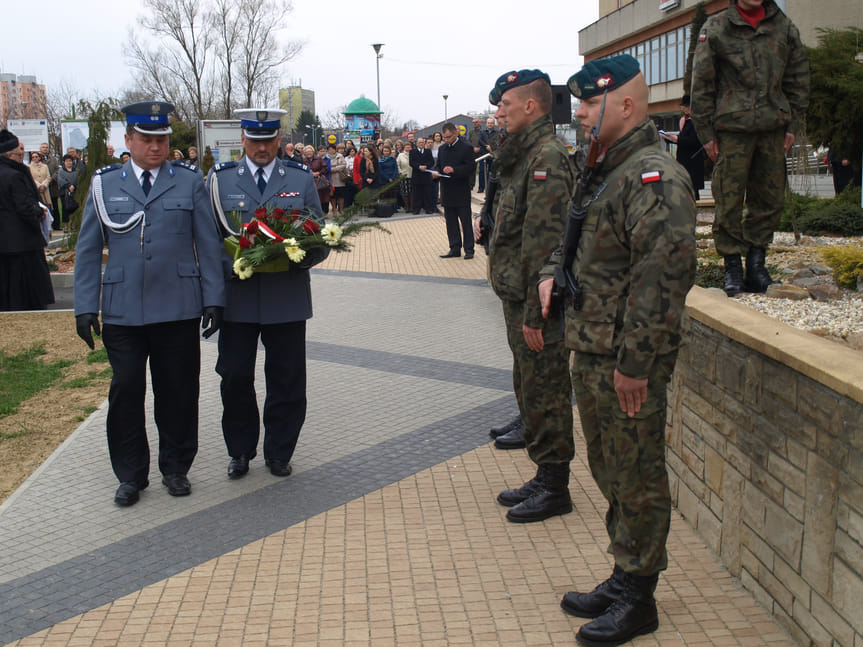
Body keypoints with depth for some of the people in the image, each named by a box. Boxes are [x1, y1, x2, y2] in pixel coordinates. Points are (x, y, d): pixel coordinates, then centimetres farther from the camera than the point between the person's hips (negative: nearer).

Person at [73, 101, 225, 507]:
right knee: (125, 391, 3)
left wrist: (214, 299, -1)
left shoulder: (189, 181, 6)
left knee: (178, 391, 7)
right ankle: (130, 475, 19)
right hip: (122, 310, 0)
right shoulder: (104, 184, 7)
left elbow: (209, 245, 5)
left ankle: (175, 467, 25)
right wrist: (85, 306, 1)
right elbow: (88, 250, 8)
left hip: (178, 309, 0)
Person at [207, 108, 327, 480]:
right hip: (237, 294, 0)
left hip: (287, 297, 0)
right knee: (234, 377, 3)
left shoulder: (301, 179, 7)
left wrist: (303, 254, -14)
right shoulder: (220, 179, 5)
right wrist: (234, 261, -12)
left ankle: (279, 453, 22)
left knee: (287, 380, 6)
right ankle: (240, 450, 22)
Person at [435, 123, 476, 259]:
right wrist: (436, 172, -3)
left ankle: (469, 249, 5)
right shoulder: (442, 149, 13)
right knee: (450, 222, 9)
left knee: (465, 221, 0)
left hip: (461, 192, -6)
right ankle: (455, 249, 15)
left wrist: (454, 170, -23)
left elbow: (471, 167, -12)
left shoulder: (466, 148, -6)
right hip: (447, 191, 6)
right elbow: (438, 165, 20)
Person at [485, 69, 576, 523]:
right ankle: (543, 480, 29)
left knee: (545, 393, -1)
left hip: (537, 303, -10)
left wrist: (535, 313, -23)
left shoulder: (547, 158, -18)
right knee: (529, 385, 17)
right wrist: (519, 307, 16)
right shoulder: (523, 155, 15)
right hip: (517, 297, 10)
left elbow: (544, 243, -23)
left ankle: (554, 488, 11)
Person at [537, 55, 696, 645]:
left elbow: (662, 279, -25)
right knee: (609, 472, 19)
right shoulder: (607, 171, 14)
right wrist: (554, 271, 9)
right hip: (591, 353, 10)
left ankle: (637, 600, 18)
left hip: (629, 364, -10)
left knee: (637, 479, 3)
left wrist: (635, 364, -24)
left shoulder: (656, 178, -18)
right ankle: (623, 579, 34)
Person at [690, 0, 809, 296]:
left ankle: (756, 261, 15)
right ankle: (732, 266, 6)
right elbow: (701, 83, 1)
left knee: (770, 199, 4)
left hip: (773, 130, 3)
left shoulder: (784, 27, 10)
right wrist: (706, 131, -2)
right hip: (732, 129, -3)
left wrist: (793, 124, 8)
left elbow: (798, 78, 15)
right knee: (729, 200, -4)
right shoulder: (715, 28, 2)